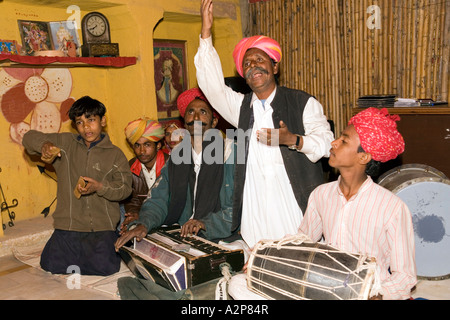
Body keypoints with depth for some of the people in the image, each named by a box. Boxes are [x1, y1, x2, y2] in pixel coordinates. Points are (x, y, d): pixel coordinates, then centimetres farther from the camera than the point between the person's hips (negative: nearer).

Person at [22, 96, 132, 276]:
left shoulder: (115, 154, 6)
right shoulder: (65, 143, 11)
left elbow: (125, 187, -2)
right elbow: (29, 137, 11)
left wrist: (100, 187, -21)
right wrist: (44, 144, -12)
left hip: (102, 227, -2)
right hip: (69, 225, 2)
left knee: (104, 267, -20)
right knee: (52, 265, -12)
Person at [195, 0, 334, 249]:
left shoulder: (303, 103, 5)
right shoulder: (241, 106, 15)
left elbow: (325, 142, -2)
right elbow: (212, 84, 2)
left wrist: (293, 140, -22)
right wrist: (206, 32, -2)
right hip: (255, 207, 3)